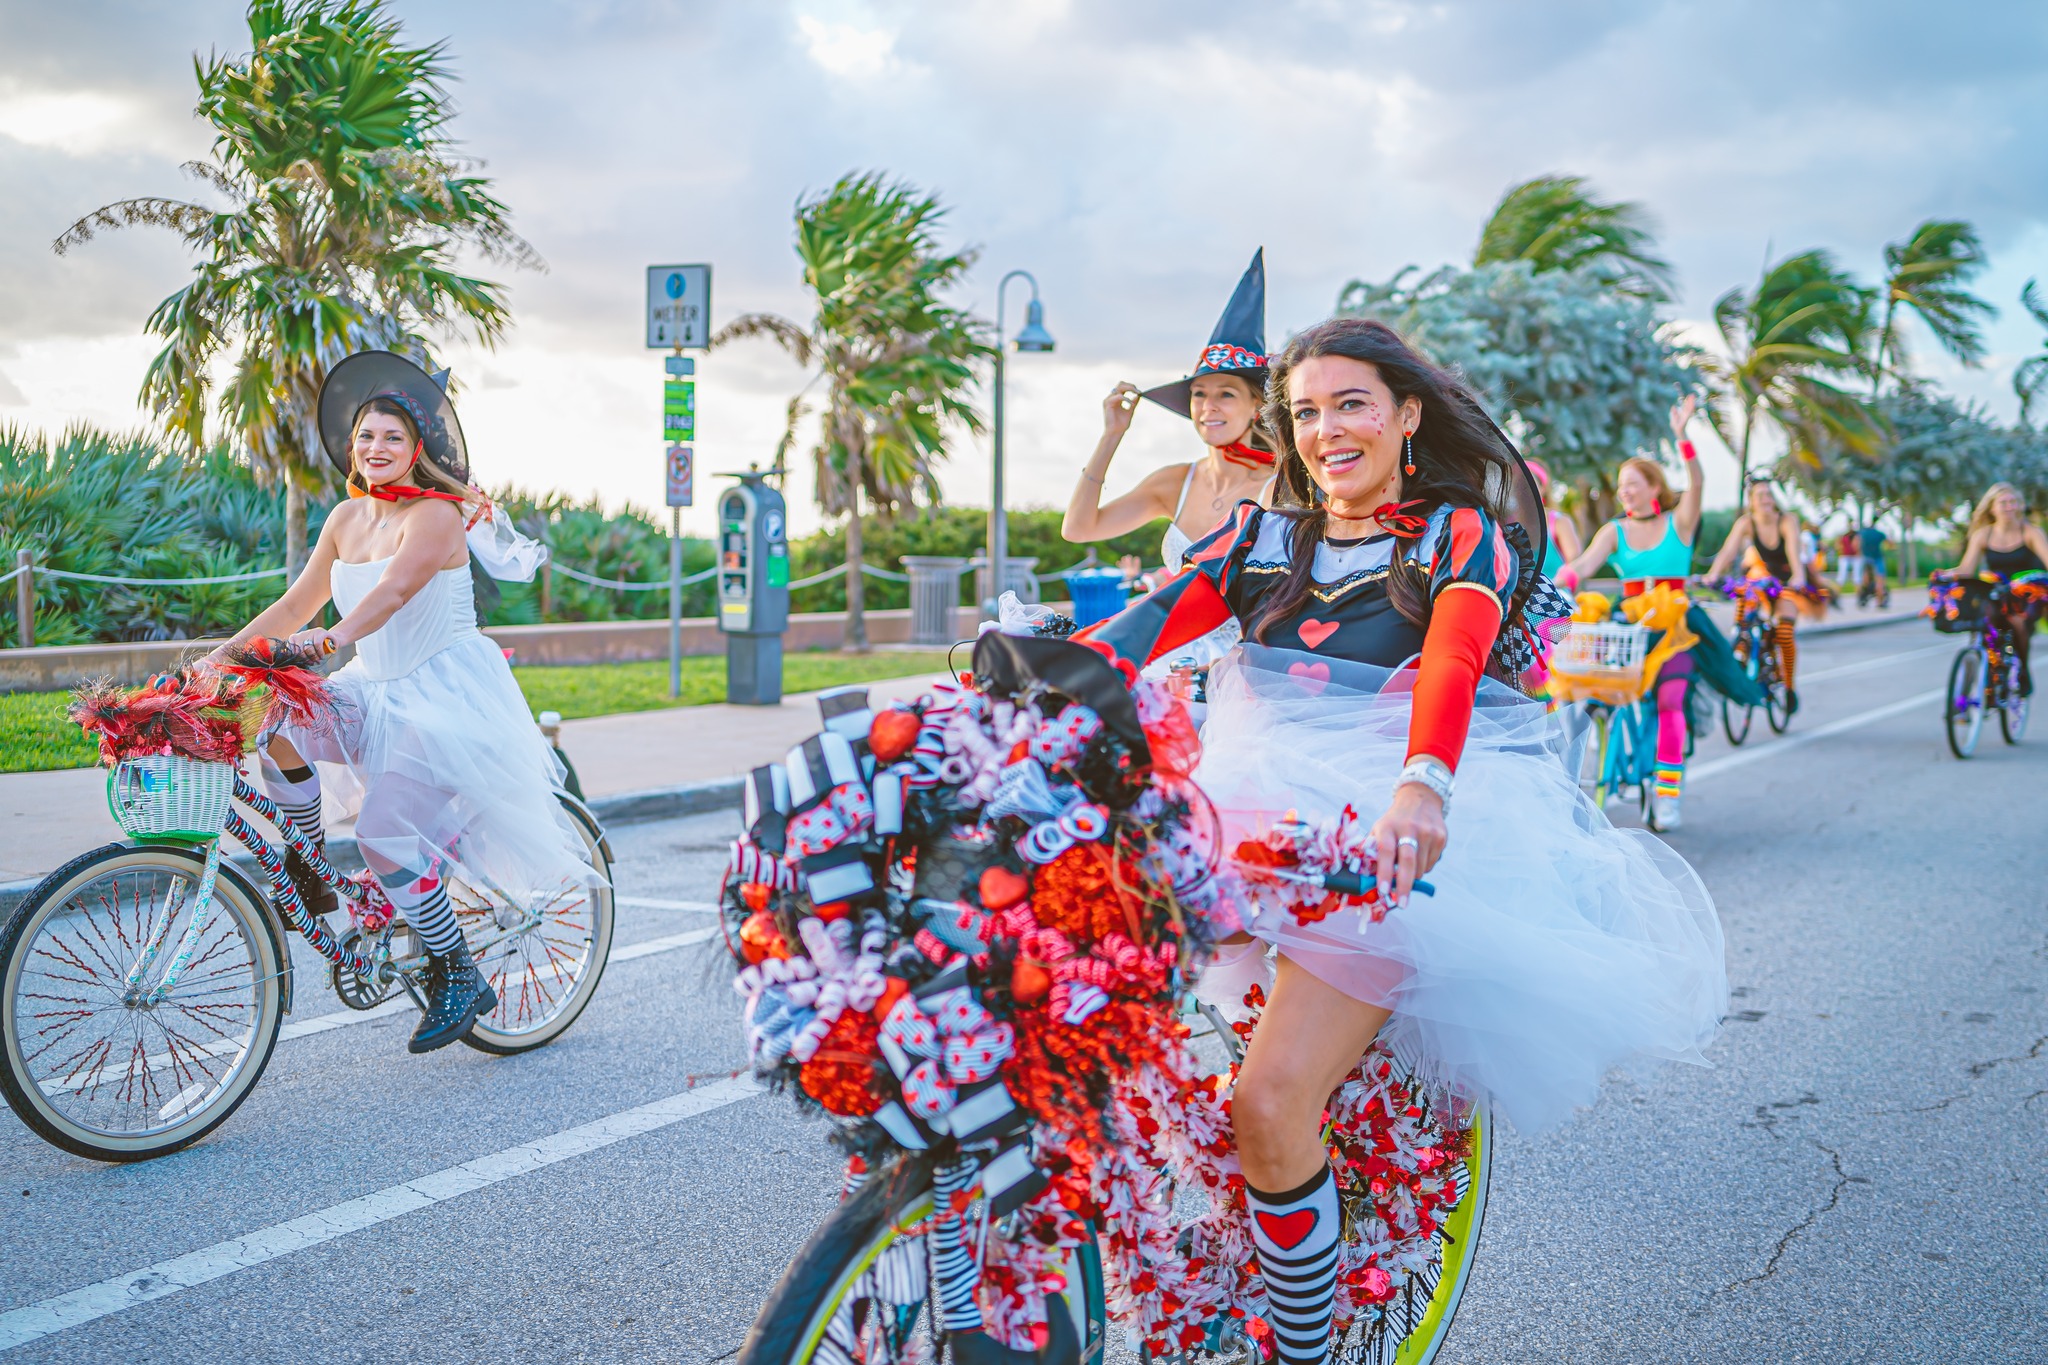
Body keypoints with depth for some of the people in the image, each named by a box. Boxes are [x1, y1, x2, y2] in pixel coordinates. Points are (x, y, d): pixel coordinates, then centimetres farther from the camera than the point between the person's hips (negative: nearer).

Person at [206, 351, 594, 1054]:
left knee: (384, 836, -18)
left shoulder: (436, 515, -13)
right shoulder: (347, 518, 9)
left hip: (445, 693, -7)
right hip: (376, 689, 7)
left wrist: (333, 637, -48)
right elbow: (295, 606, 10)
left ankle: (460, 978, 0)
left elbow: (393, 590, -31)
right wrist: (227, 649, -3)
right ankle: (309, 878, -1)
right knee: (277, 727, -20)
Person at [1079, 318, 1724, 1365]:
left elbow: (1454, 659, -19)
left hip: (1394, 825, -6)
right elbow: (1151, 622, -2)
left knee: (1270, 1105, -22)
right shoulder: (1261, 537, 16)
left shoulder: (1457, 535, 3)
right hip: (1263, 800, 6)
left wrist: (1420, 787, -40)